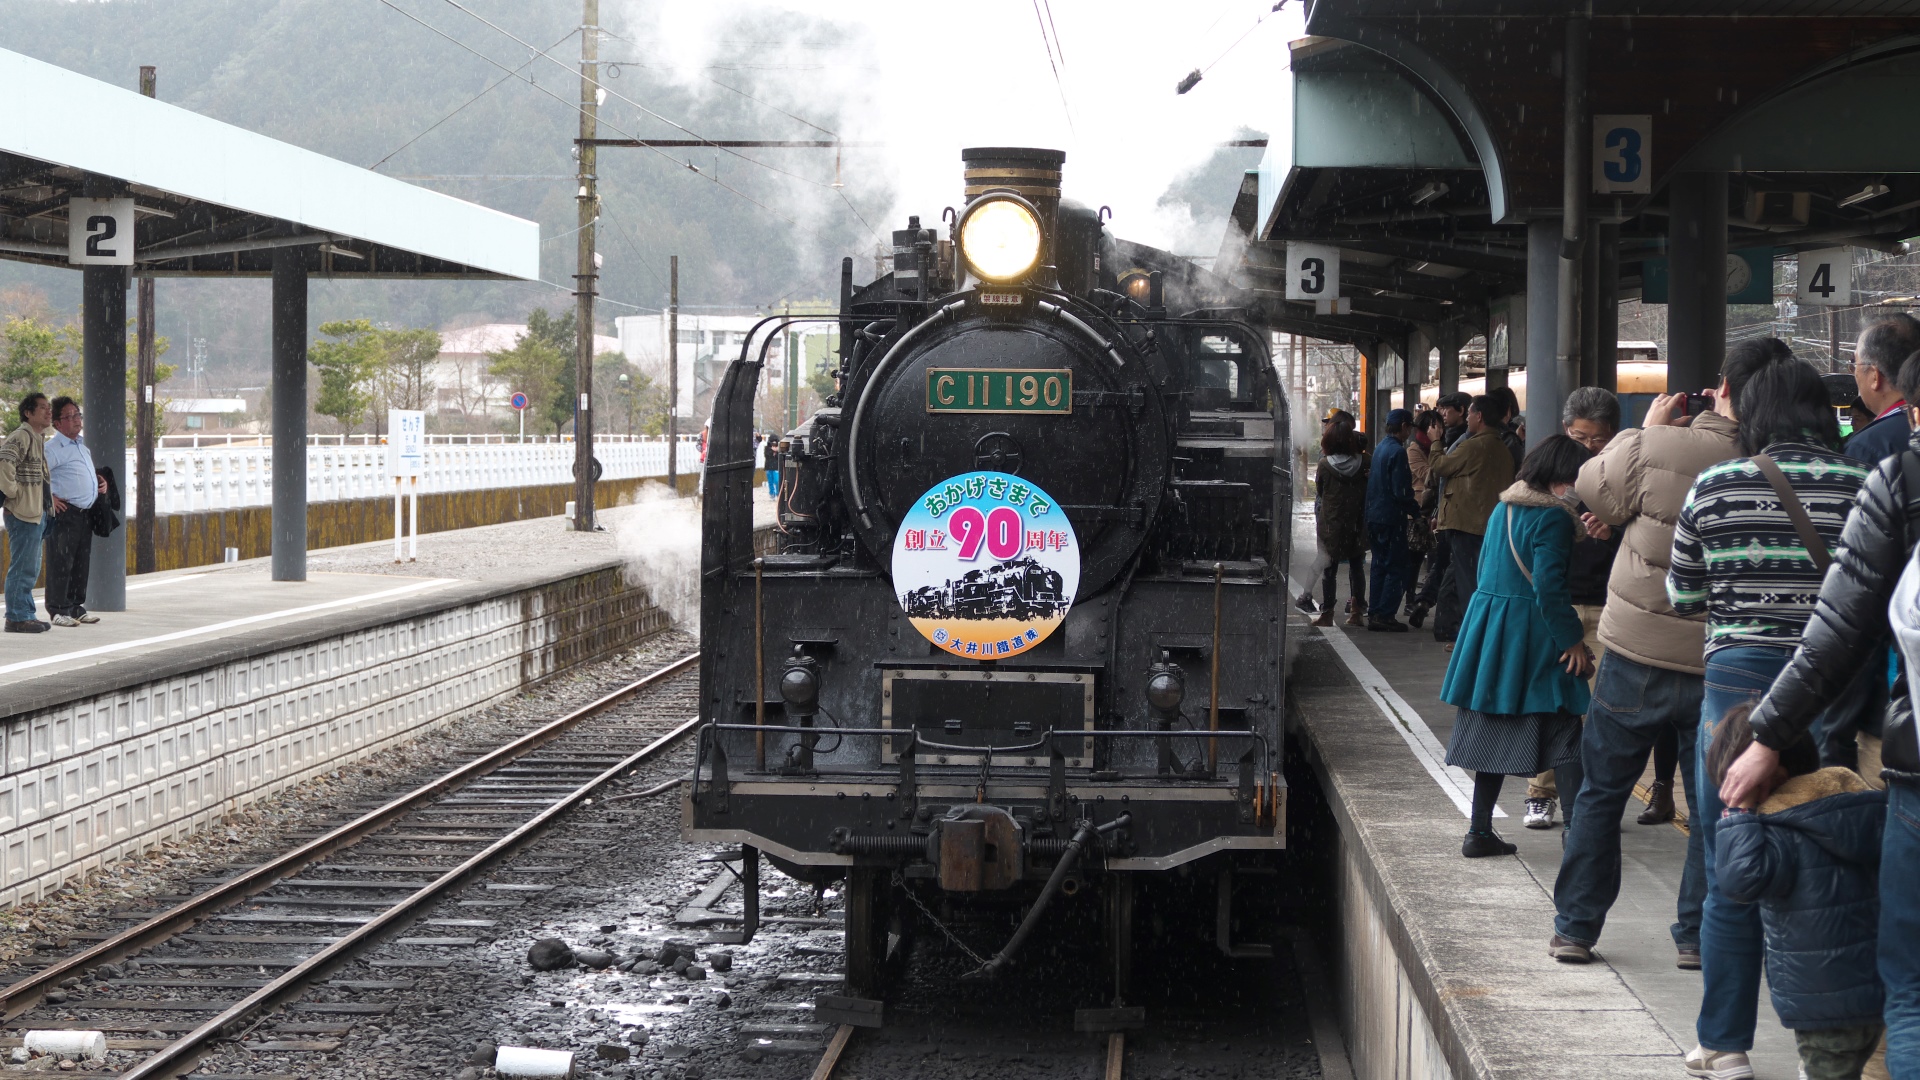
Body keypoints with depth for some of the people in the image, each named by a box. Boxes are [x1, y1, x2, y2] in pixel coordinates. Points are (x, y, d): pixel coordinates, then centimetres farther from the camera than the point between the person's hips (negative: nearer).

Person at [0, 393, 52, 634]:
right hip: (24, 512, -10)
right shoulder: (22, 437, -14)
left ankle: (26, 616, 21)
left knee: (31, 569, 15)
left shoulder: (39, 438, 17)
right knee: (22, 567, -7)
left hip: (37, 513, 10)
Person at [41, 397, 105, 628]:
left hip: (86, 513, 8)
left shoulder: (83, 445, 17)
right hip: (65, 512, -8)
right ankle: (58, 610, -1)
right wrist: (49, 499, -18)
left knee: (82, 563, 12)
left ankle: (76, 607, 20)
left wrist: (101, 481, 14)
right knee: (61, 562, -5)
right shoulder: (53, 448, -11)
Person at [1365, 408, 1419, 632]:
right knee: (1396, 569, -3)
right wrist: (1416, 510, -7)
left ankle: (1375, 614, 16)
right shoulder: (1397, 452, -16)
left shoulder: (1379, 449, 11)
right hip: (1392, 518, -9)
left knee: (1380, 566, 14)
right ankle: (1385, 615, -5)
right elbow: (1401, 492, -19)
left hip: (1374, 516, 9)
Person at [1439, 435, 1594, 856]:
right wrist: (1573, 641, -15)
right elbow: (1549, 585, -20)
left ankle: (1480, 832, 13)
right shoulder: (1552, 517, -14)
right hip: (1532, 635, -8)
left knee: (1493, 730, 12)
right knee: (1563, 729, -4)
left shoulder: (1503, 508, 12)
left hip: (1488, 627, 8)